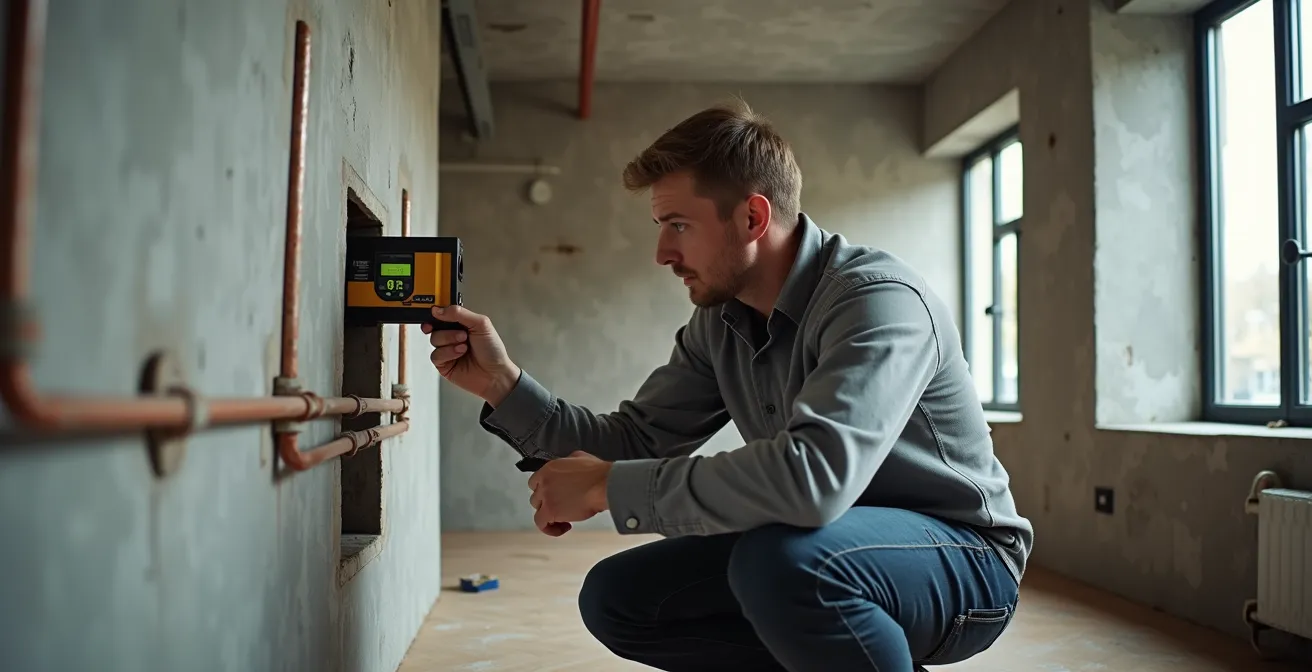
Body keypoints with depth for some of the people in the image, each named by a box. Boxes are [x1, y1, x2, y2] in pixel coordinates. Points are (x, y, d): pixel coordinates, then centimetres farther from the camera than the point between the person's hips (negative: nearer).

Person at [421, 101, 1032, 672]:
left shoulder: (877, 298, -25)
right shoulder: (718, 322, 0)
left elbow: (815, 474, -40)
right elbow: (634, 440, 1)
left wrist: (608, 487, -31)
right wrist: (502, 383, -11)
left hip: (964, 557, -7)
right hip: (830, 549, 7)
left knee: (778, 559, -37)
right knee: (615, 597, -2)